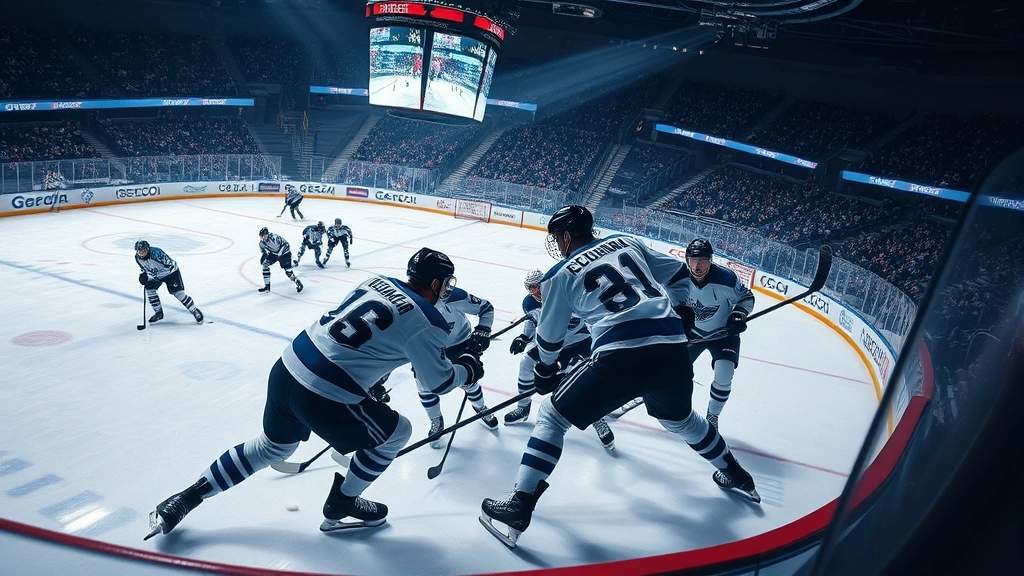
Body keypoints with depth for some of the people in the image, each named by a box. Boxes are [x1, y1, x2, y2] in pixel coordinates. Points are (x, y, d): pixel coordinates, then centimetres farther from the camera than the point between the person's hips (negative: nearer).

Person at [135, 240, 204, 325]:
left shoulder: (157, 253, -35)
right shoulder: (138, 257, -12)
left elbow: (171, 265, -33)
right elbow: (144, 268, 8)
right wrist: (145, 276, -13)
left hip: (171, 271, -7)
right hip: (156, 274, 7)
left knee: (178, 293, -15)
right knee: (149, 289, -7)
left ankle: (195, 311, -3)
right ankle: (158, 313, 11)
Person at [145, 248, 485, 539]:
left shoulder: (377, 281, 12)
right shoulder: (425, 321, -11)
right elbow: (438, 381, -2)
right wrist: (467, 369, 16)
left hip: (286, 369, 8)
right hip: (325, 398, -8)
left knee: (272, 447, 32)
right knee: (396, 432, 15)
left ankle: (187, 497, 39)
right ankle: (339, 509, 28)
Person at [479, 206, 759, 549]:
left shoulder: (561, 275, 9)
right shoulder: (627, 242, 19)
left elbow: (549, 337, 17)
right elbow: (672, 270, 27)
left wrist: (546, 370, 35)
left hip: (620, 356, -5)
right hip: (673, 350, 6)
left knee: (552, 417, 10)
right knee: (679, 418, 35)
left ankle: (519, 507, 2)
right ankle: (734, 475, 53)